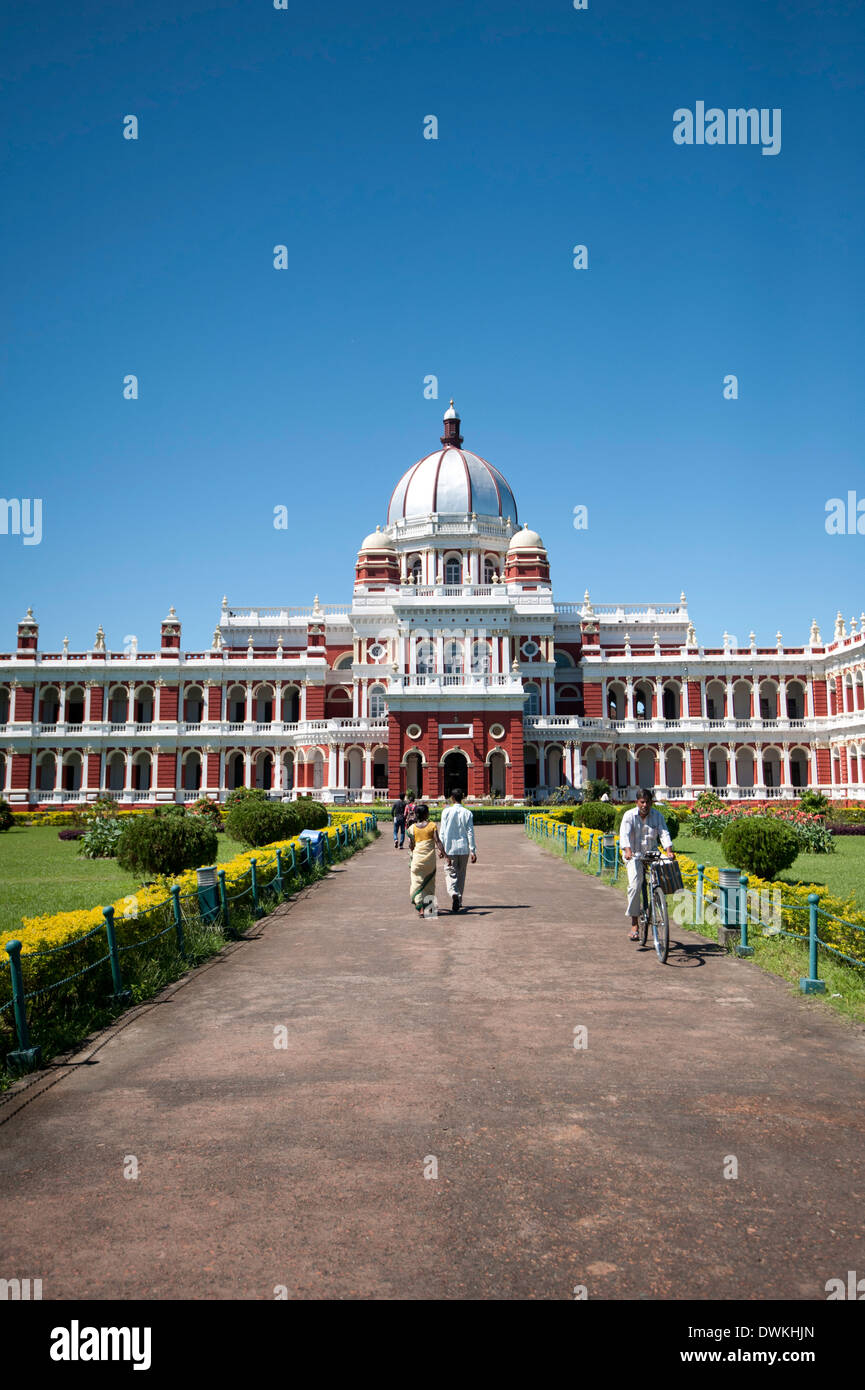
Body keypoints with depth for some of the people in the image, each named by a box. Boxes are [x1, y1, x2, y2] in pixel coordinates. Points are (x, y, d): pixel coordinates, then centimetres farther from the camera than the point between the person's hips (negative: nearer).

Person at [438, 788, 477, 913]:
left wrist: (442, 848, 3)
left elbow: (443, 831, -4)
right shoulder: (467, 813, -2)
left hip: (450, 848, -2)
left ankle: (454, 894, -24)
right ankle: (459, 902, 21)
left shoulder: (446, 812, -4)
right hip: (464, 848, 2)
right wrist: (473, 851, -1)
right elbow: (470, 833, -3)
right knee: (461, 875, 14)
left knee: (450, 873, 3)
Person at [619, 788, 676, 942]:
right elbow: (624, 834, -18)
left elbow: (664, 833, -10)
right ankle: (634, 924, -15)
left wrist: (669, 851, -28)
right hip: (634, 856, -3)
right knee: (635, 885, -20)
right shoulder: (629, 815, -6)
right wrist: (627, 851, -37)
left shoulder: (657, 815, 0)